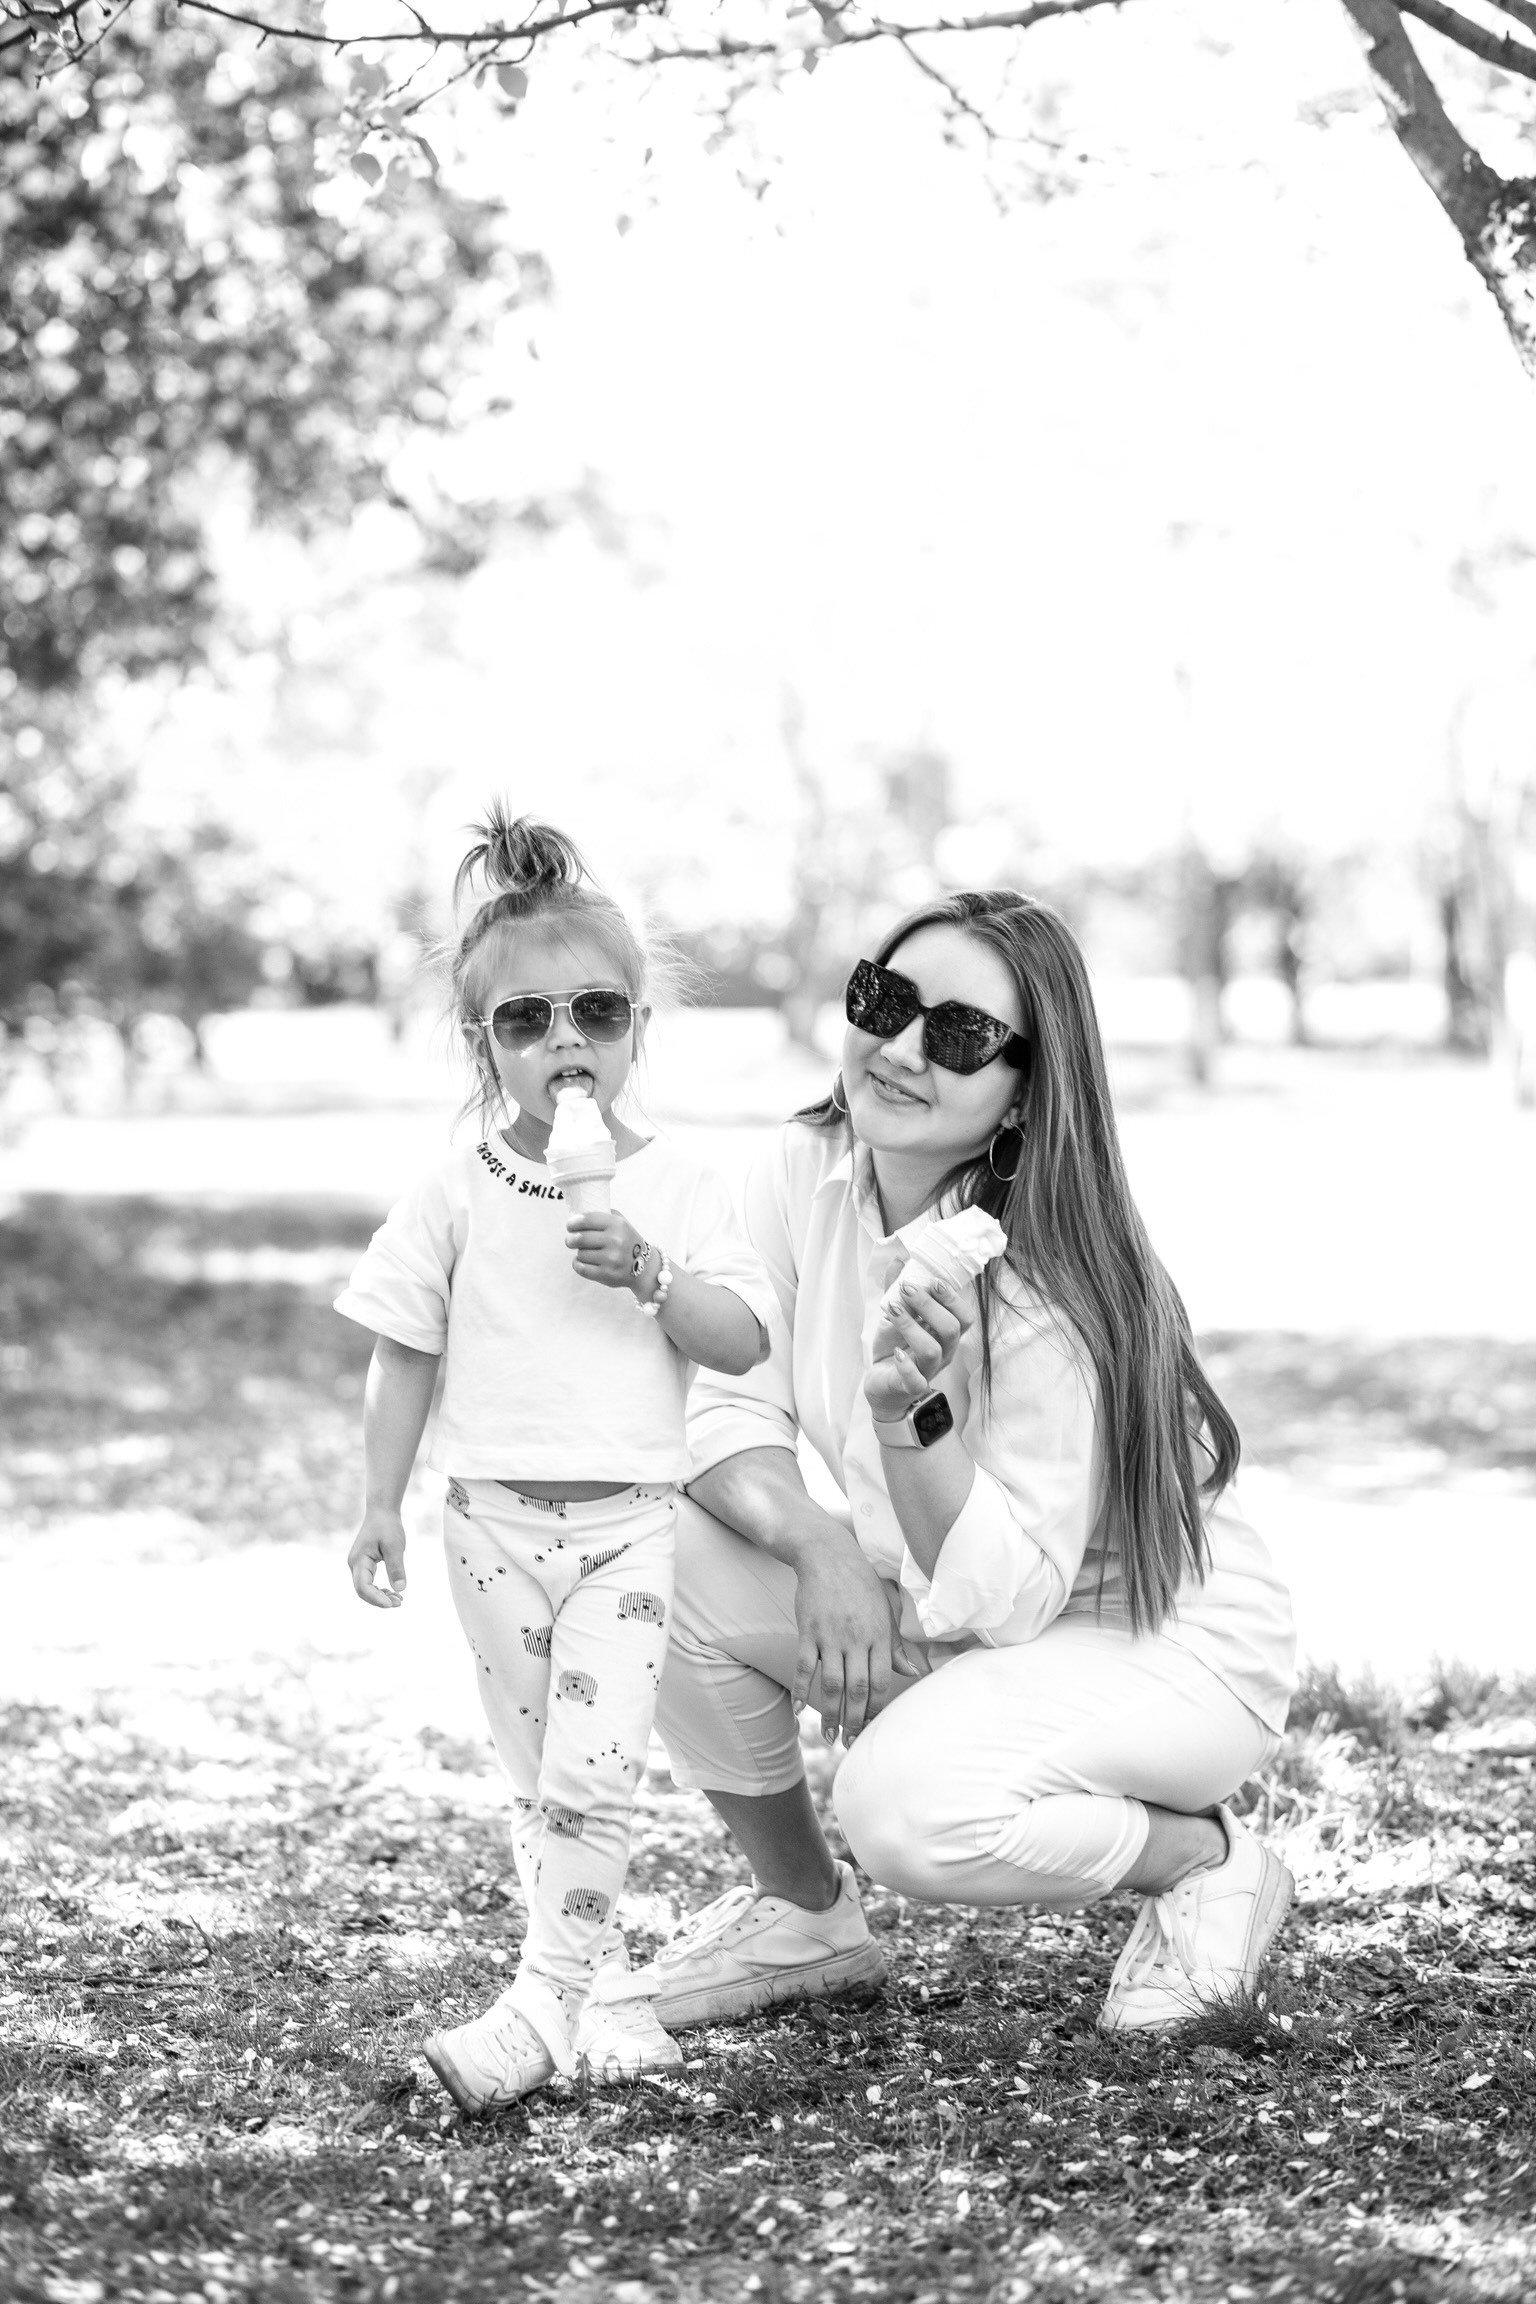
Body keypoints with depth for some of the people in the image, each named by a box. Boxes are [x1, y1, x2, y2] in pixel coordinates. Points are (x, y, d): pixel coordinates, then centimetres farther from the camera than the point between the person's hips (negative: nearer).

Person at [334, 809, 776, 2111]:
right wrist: (380, 1507, 3)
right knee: (538, 1780, 9)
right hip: (497, 1517, 2)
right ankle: (599, 1990, 19)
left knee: (588, 1771, -14)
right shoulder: (457, 1198, 2)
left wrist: (650, 1275, -20)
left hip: (628, 1520, -2)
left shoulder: (673, 1189, 0)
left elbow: (746, 1342, -4)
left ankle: (541, 2007, -9)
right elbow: (405, 1357, 6)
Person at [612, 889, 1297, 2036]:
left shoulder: (1048, 1294, -28)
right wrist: (823, 1546, -27)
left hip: (1166, 1642, -7)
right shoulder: (807, 1172, -10)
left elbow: (999, 1596, -26)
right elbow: (728, 1407, -8)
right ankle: (803, 1921, 8)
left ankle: (1212, 1860, -1)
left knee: (909, 1803, -34)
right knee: (682, 1556, -16)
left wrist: (915, 1414, -42)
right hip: (941, 1613, 7)